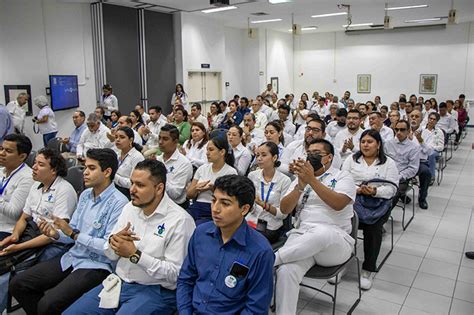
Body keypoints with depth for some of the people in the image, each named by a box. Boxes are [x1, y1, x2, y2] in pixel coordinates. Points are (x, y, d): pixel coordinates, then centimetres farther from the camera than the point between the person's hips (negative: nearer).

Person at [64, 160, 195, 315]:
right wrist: (113, 241, -14)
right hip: (119, 283, 6)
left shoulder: (180, 220, -17)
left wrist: (134, 255, -22)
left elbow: (175, 273, -19)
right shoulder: (130, 208, 5)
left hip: (154, 291, -6)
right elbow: (111, 255, 9)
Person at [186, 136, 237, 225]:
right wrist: (197, 187, -6)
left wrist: (213, 189, -18)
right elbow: (189, 194, 16)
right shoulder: (202, 168, 13)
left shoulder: (230, 172, 0)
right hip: (196, 207, 4)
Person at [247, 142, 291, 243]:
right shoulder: (252, 176, 3)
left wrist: (263, 205, -21)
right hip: (250, 222, 3)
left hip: (270, 228, -3)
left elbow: (283, 214, -7)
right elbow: (250, 209, 5)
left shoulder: (284, 180, -7)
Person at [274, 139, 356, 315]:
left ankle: (271, 258, -28)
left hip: (335, 242, -3)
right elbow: (284, 209, 7)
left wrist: (312, 180, -19)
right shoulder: (301, 177, 18)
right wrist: (301, 185, -8)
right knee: (285, 271, -30)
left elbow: (338, 204, -14)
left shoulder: (343, 177, 7)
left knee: (322, 233, -41)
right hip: (301, 237, 3)